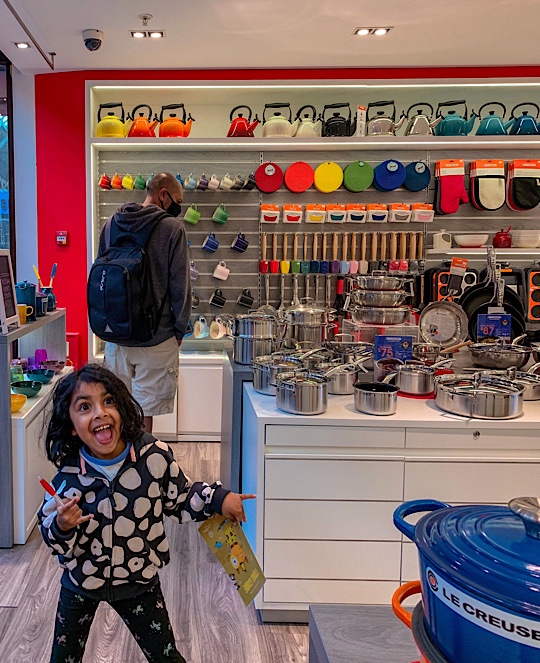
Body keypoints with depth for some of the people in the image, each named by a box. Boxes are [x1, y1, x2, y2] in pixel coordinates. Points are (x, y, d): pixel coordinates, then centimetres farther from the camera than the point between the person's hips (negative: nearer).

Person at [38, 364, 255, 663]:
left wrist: (217, 498, -15)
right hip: (81, 583, 0)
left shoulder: (155, 455, -21)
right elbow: (59, 545, -10)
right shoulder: (68, 477, -21)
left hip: (139, 581, 0)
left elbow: (180, 499, -3)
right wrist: (61, 528, -31)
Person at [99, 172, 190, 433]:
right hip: (156, 338, -5)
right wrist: (179, 331, 2)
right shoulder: (172, 228, -10)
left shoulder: (111, 224, 6)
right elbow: (180, 285, -9)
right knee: (144, 413, 4)